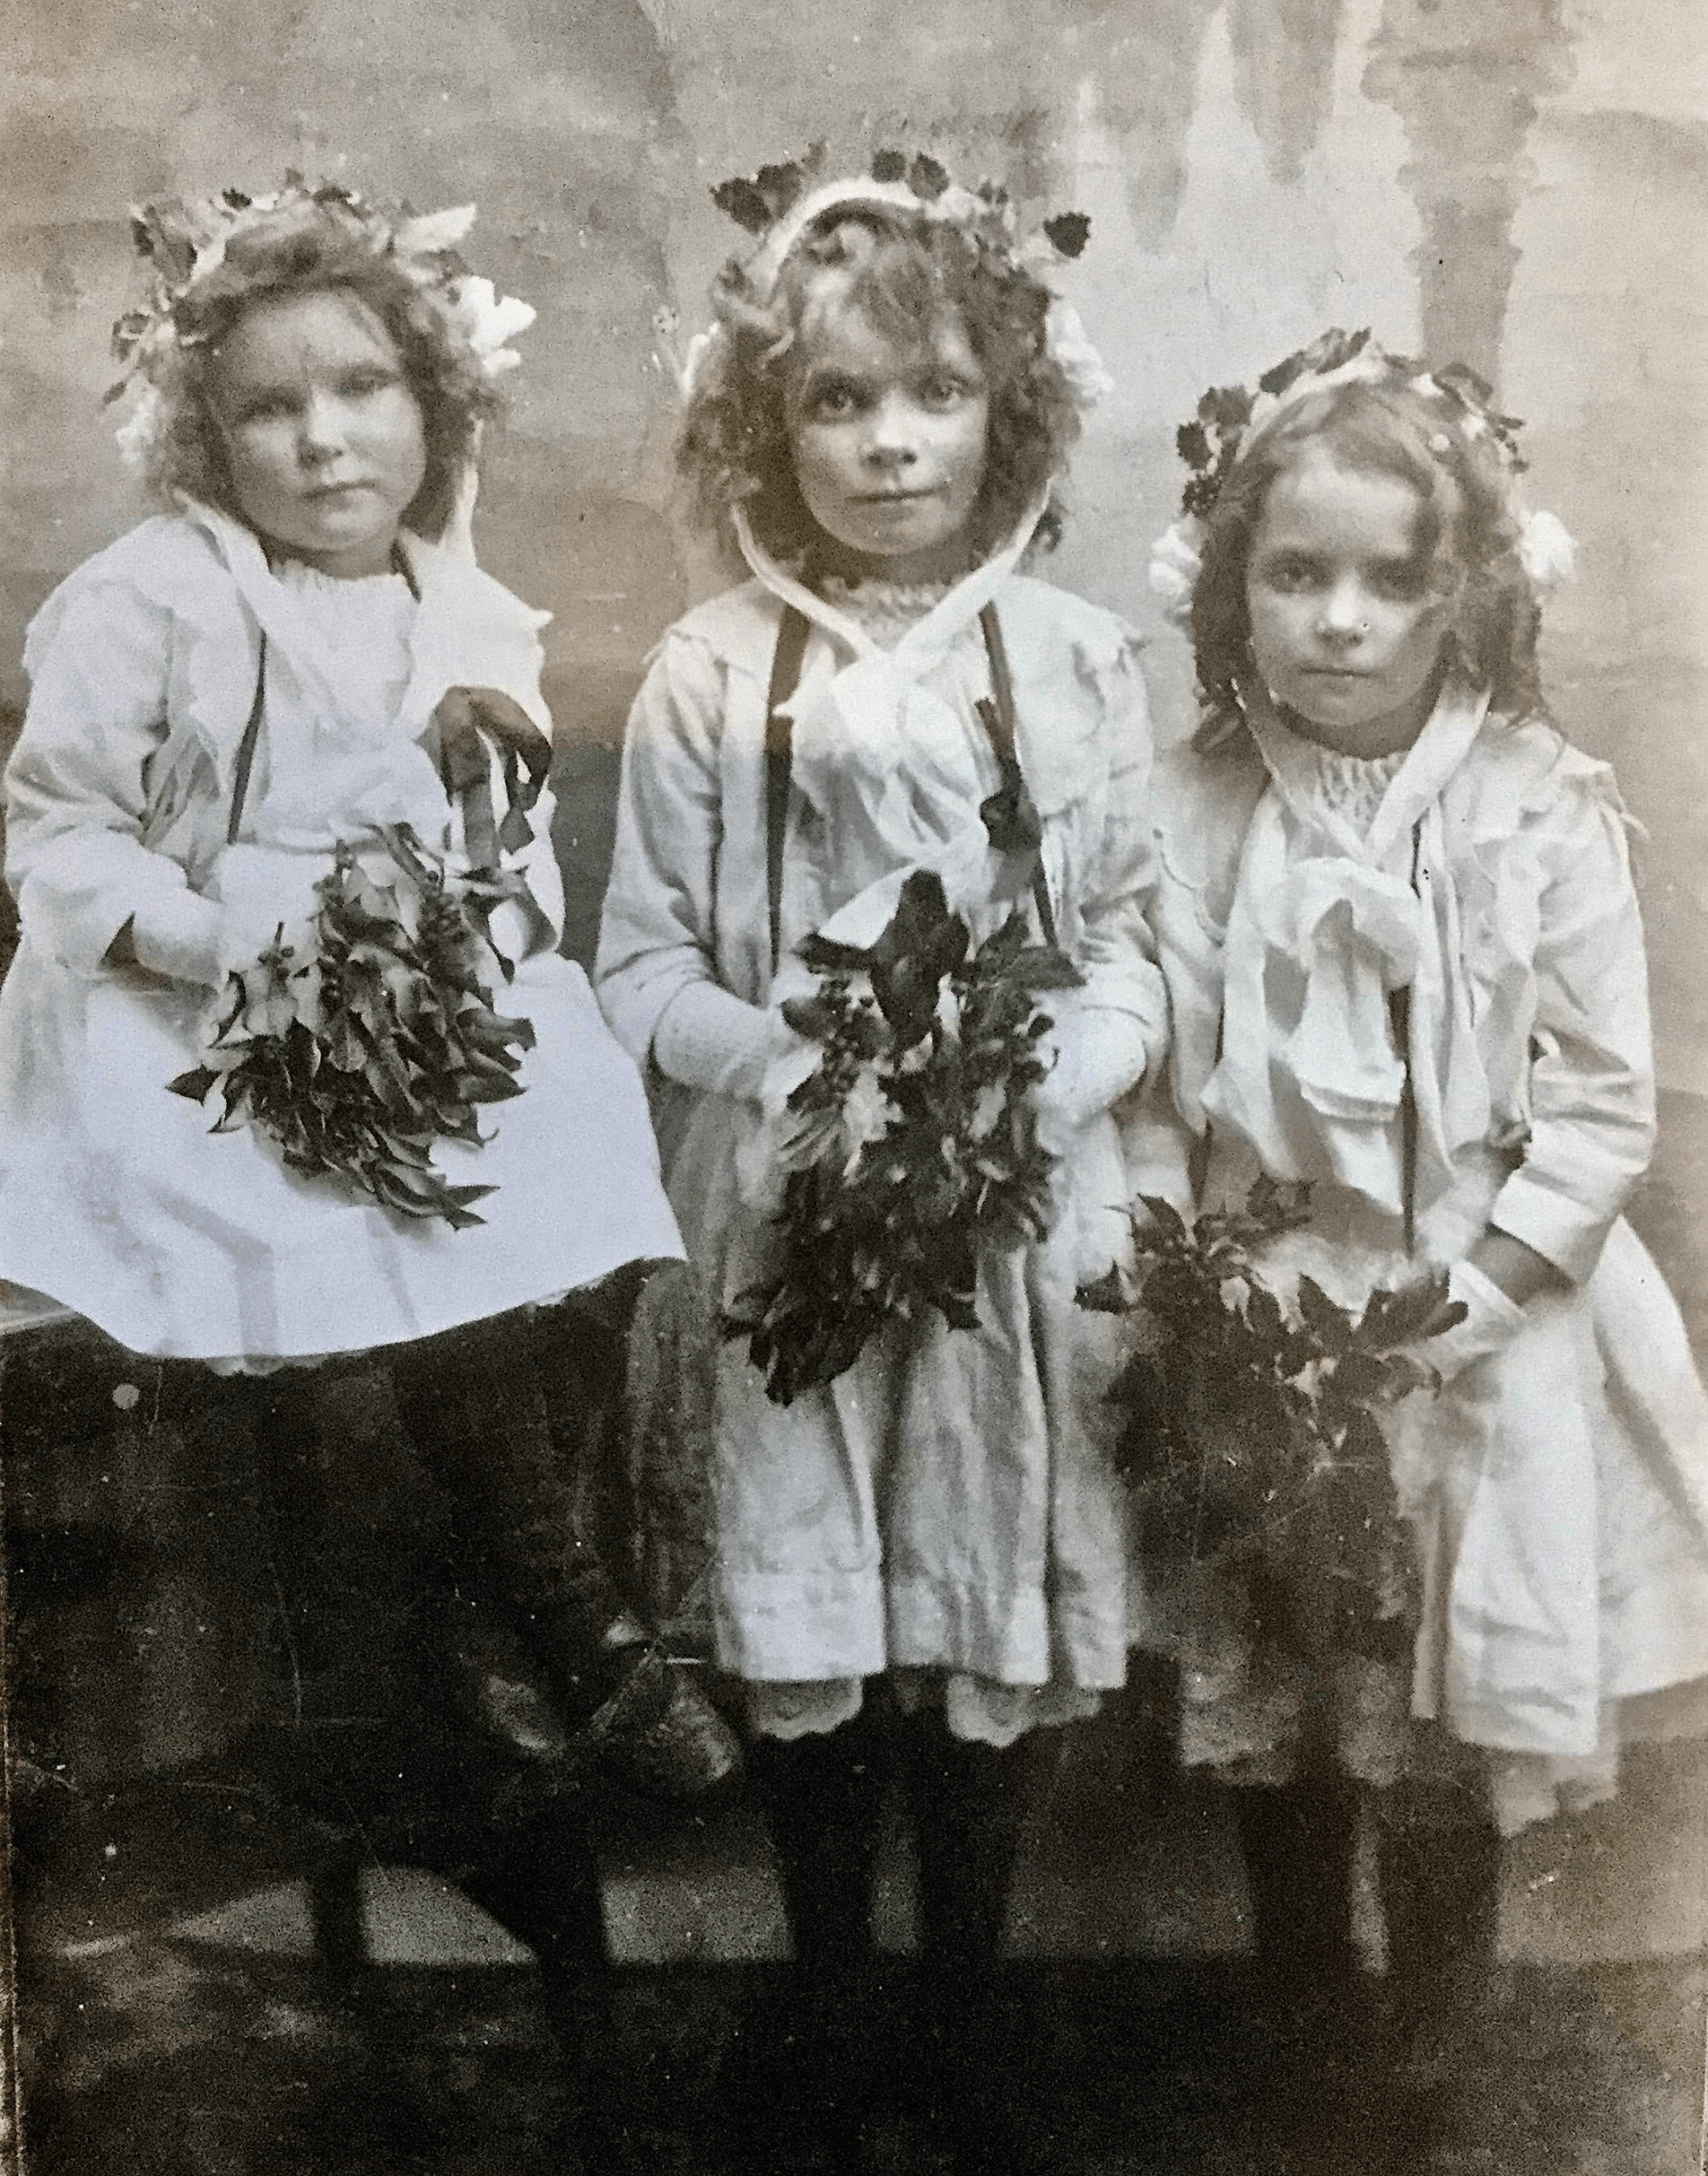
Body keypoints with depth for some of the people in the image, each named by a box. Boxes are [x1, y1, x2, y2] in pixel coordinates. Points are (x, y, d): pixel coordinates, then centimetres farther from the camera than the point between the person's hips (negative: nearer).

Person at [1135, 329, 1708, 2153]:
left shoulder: (1545, 818, -11)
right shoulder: (1186, 816, -6)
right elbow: (1143, 1098, -2)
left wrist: (1450, 1304, -15)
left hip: (1477, 1367, -2)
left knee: (1440, 1766, 9)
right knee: (1270, 1744, 17)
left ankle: (1421, 2082, 34)